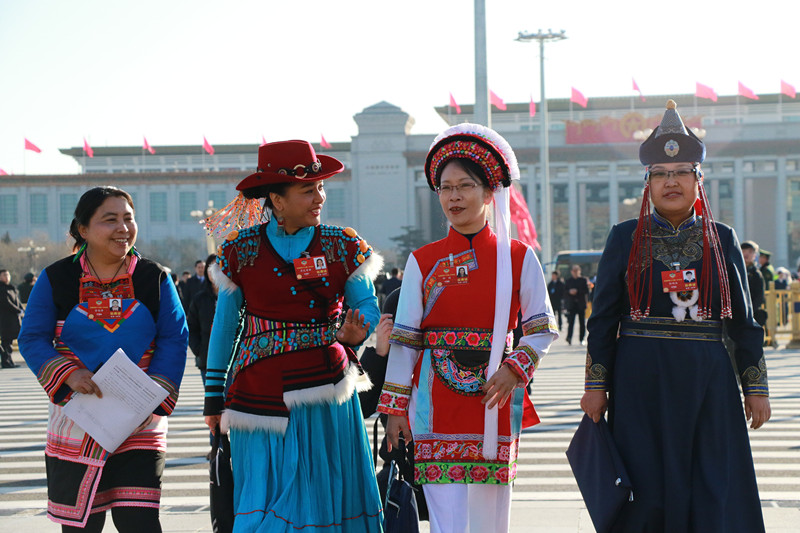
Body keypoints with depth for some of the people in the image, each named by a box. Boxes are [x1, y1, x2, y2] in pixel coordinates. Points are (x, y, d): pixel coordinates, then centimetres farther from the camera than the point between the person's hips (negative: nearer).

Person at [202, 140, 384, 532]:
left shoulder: (343, 246, 3)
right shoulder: (241, 250, 2)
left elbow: (368, 306, 5)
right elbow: (224, 326, 7)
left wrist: (354, 331, -19)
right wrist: (214, 394, 9)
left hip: (326, 391, 1)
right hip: (261, 393, 0)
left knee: (322, 498, 3)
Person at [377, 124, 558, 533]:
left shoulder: (519, 257, 4)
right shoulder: (423, 261, 3)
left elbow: (543, 329, 6)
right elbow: (404, 339, 4)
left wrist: (515, 369, -12)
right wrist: (395, 407, 2)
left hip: (495, 399, 1)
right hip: (437, 403, -1)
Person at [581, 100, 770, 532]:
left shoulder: (722, 240, 8)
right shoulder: (625, 238, 4)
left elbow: (743, 322, 10)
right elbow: (603, 318, 4)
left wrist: (755, 387, 6)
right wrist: (596, 385, -1)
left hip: (707, 381, 1)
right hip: (641, 381, -1)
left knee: (716, 496, 1)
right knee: (647, 491, 0)